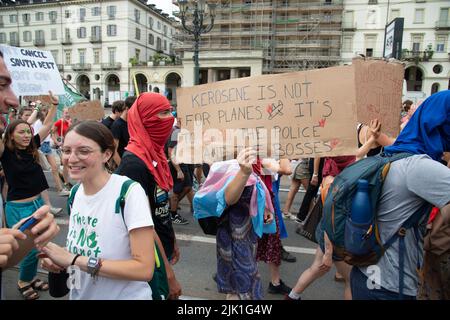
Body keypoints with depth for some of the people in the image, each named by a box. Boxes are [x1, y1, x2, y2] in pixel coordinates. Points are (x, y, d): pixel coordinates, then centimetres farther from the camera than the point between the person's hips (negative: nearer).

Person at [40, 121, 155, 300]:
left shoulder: (129, 191, -25)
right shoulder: (76, 192, -3)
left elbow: (145, 269, -27)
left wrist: (74, 260, -27)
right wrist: (57, 258, -10)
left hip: (125, 296, -6)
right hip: (80, 294, 7)